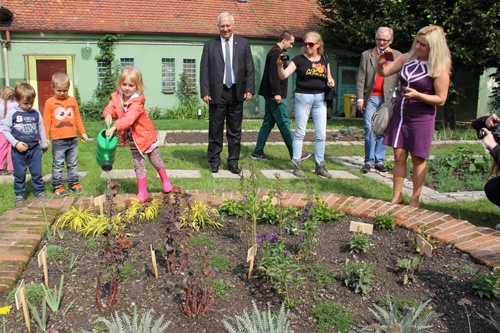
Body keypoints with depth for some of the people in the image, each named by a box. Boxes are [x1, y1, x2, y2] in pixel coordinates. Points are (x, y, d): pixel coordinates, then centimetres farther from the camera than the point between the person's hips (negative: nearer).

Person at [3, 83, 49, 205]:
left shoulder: (36, 113, 1)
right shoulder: (12, 113, -7)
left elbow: (41, 129, 11)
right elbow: (5, 130, -5)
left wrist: (44, 144, 17)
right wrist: (16, 143, -15)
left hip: (35, 148, 2)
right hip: (18, 150, -2)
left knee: (37, 172, 8)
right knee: (19, 174, 7)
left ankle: (39, 192, 21)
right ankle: (19, 195, 18)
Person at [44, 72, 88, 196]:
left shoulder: (72, 101, 6)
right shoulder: (50, 102, -3)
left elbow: (78, 118, 12)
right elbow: (46, 122, -2)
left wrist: (83, 132, 11)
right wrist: (46, 138, -5)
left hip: (73, 139, 3)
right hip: (58, 140, -3)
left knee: (73, 164, 13)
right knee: (58, 165, 3)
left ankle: (74, 183, 22)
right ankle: (57, 186, 11)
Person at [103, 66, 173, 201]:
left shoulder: (137, 101, -26)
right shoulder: (117, 97, -6)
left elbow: (129, 117, -38)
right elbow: (110, 107, -14)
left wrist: (115, 126, -49)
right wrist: (108, 115, -38)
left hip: (145, 135, -5)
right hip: (132, 139, 5)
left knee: (156, 160, 11)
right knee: (138, 165, 11)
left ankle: (165, 180, 36)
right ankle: (142, 191, 18)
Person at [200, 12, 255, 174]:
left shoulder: (243, 43, 8)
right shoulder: (210, 45, 4)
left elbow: (250, 68, 5)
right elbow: (204, 70, 1)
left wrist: (249, 89, -4)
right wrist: (205, 92, -8)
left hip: (236, 93, 1)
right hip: (217, 93, -1)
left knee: (235, 131, 7)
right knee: (215, 130, 5)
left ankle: (233, 162, 16)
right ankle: (214, 161, 17)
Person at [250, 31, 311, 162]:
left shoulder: (275, 52, 18)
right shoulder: (276, 53, -13)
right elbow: (273, 74, -22)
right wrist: (277, 93, -23)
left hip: (271, 95, 10)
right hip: (274, 95, -10)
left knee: (268, 123, 11)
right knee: (284, 123, -5)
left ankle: (258, 152, 14)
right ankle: (295, 153, 1)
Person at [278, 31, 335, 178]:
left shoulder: (324, 60, 9)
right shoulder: (299, 59, -2)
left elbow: (329, 77, 20)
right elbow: (283, 76, -10)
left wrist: (331, 81, -3)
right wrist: (280, 65, -29)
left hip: (320, 98, 4)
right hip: (303, 97, -3)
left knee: (321, 133, 4)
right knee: (300, 132, 1)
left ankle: (320, 165, 14)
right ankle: (297, 165, 7)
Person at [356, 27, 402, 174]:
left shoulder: (398, 56, 7)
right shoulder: (366, 55, 9)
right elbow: (361, 79, 4)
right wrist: (360, 98, -4)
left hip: (388, 99, 0)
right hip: (371, 98, 0)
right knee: (369, 128, -6)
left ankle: (379, 160, 12)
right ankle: (369, 161, 4)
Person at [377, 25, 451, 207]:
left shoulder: (439, 69, -12)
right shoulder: (408, 58, 3)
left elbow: (441, 99, -11)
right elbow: (384, 72, 6)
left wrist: (417, 95, -24)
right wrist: (380, 62, -16)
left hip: (421, 118, -5)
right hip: (400, 114, 5)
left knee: (418, 159, 6)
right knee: (398, 156, 7)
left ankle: (415, 200, 19)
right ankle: (397, 196, 17)